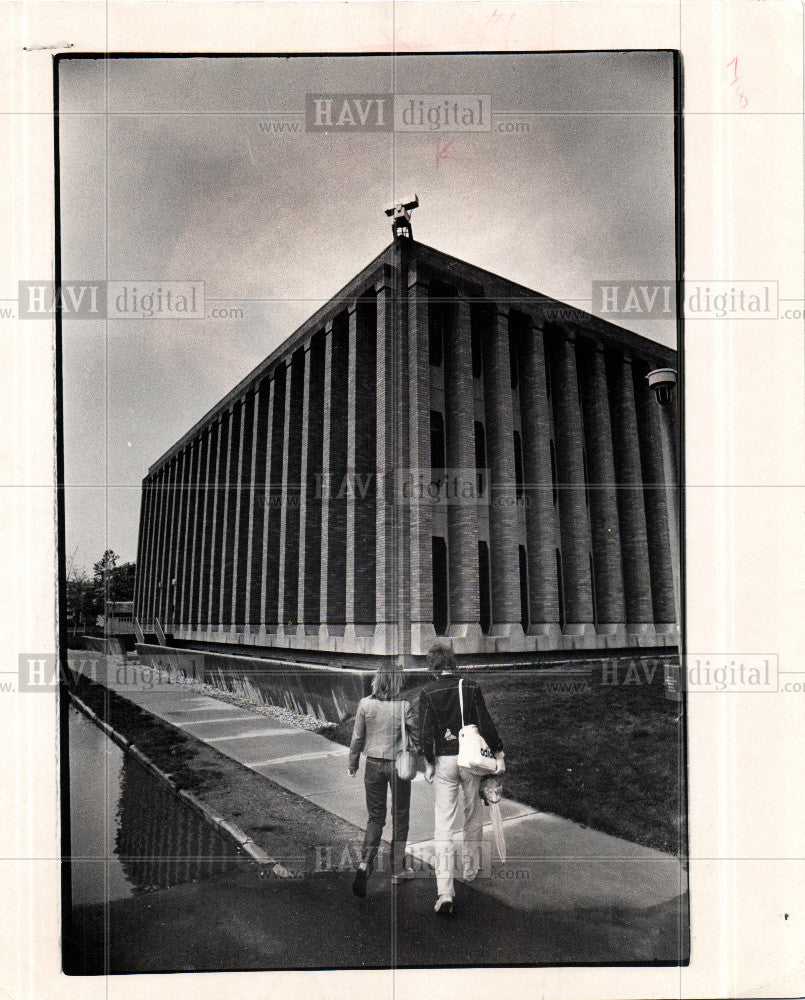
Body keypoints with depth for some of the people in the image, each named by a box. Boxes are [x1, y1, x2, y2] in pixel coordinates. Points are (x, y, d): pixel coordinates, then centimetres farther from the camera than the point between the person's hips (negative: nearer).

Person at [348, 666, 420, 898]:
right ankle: (397, 870, 24)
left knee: (375, 817, 13)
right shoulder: (403, 707, -13)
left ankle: (365, 863, -7)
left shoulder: (365, 705, -7)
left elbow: (357, 738, 0)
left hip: (373, 764, 2)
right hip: (398, 765, -2)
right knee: (400, 817, 15)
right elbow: (416, 737, -7)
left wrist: (353, 764, 12)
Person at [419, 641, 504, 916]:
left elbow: (426, 733, -8)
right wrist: (498, 754, 1)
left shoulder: (428, 694, -5)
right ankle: (470, 869, 37)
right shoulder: (470, 687, -3)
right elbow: (486, 723, -5)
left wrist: (429, 763, 3)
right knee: (473, 816, 21)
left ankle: (444, 891, -5)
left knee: (443, 825, 1)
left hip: (444, 761, -1)